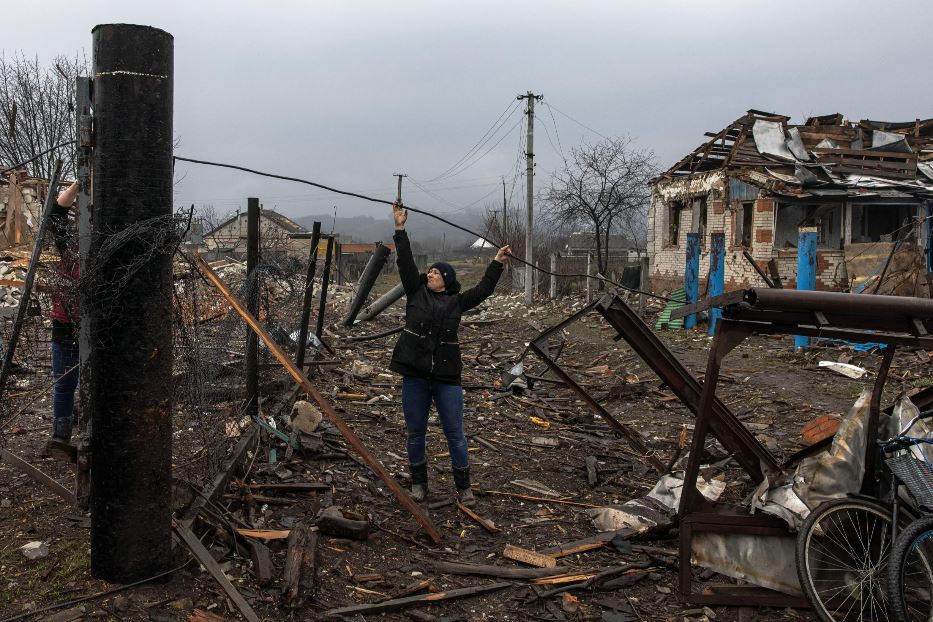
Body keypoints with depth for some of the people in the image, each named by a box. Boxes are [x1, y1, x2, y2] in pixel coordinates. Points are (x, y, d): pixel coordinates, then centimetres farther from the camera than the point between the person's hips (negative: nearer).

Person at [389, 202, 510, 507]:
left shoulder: (456, 302, 6)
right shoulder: (416, 293, 5)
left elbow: (483, 289, 8)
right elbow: (405, 263, 0)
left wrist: (497, 264, 4)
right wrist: (400, 230, -5)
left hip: (447, 377, -1)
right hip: (415, 376, 1)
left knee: (455, 434, 4)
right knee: (415, 432, 10)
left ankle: (463, 487, 16)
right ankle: (418, 483, 26)